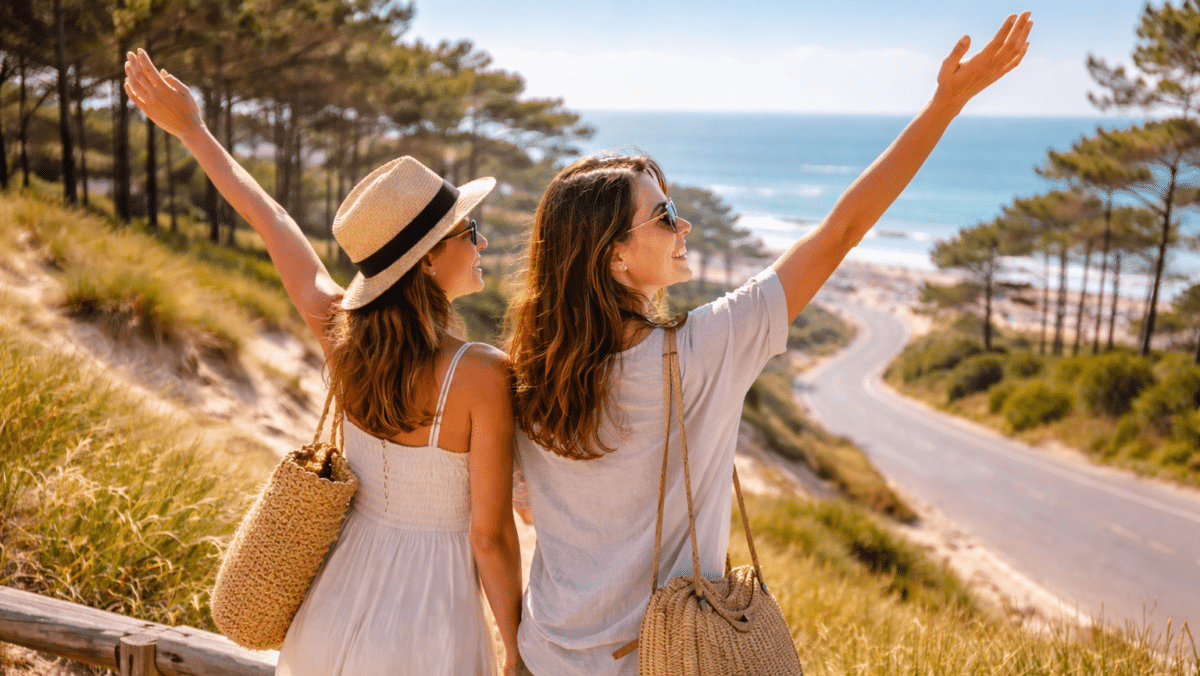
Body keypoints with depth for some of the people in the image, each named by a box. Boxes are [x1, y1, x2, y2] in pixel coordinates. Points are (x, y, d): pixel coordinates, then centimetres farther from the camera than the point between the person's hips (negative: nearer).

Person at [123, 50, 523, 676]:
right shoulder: (481, 376, -24)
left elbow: (272, 223, 5)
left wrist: (191, 129, 19)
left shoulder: (345, 338, -9)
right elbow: (490, 538, -17)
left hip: (336, 613, 5)